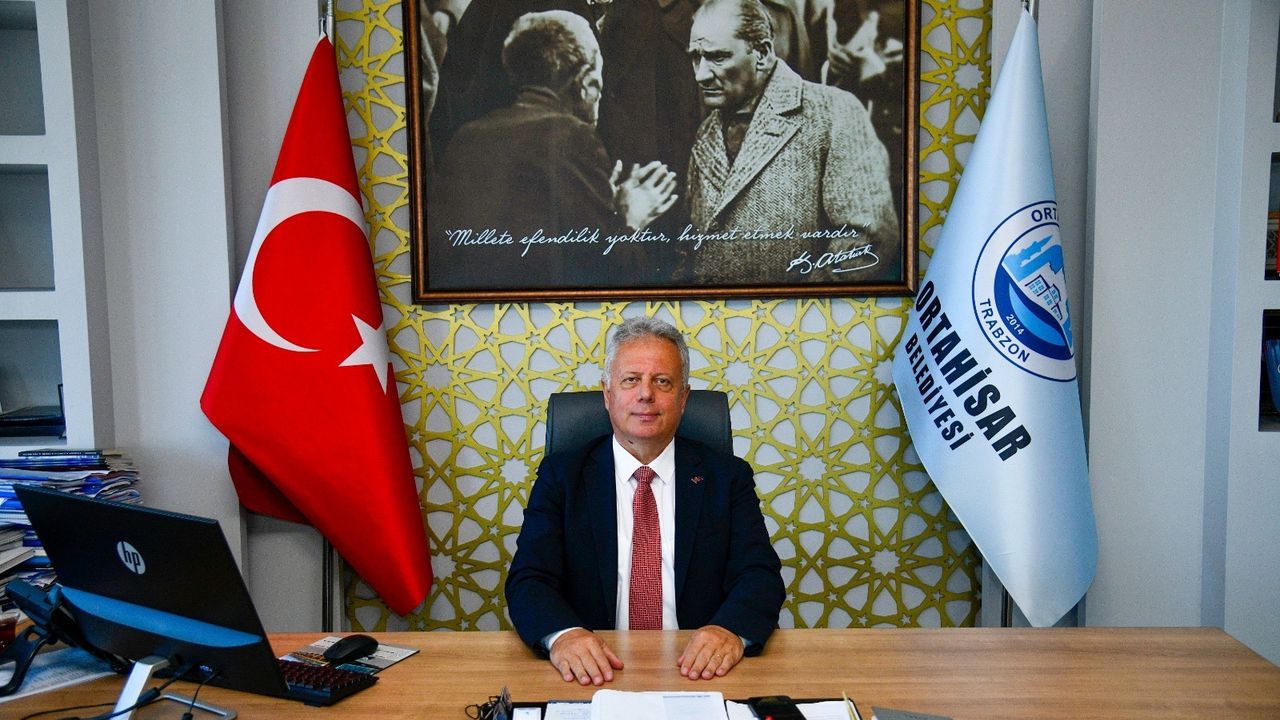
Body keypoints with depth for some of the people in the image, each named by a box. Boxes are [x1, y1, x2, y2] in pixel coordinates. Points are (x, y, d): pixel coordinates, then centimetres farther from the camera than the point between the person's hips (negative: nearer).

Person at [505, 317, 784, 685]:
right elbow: (528, 581, -4)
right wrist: (563, 634, -26)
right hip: (597, 672, -1)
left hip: (695, 671, 2)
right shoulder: (561, 475, 5)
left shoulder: (727, 477, 6)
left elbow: (761, 576, -3)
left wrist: (731, 630, -25)